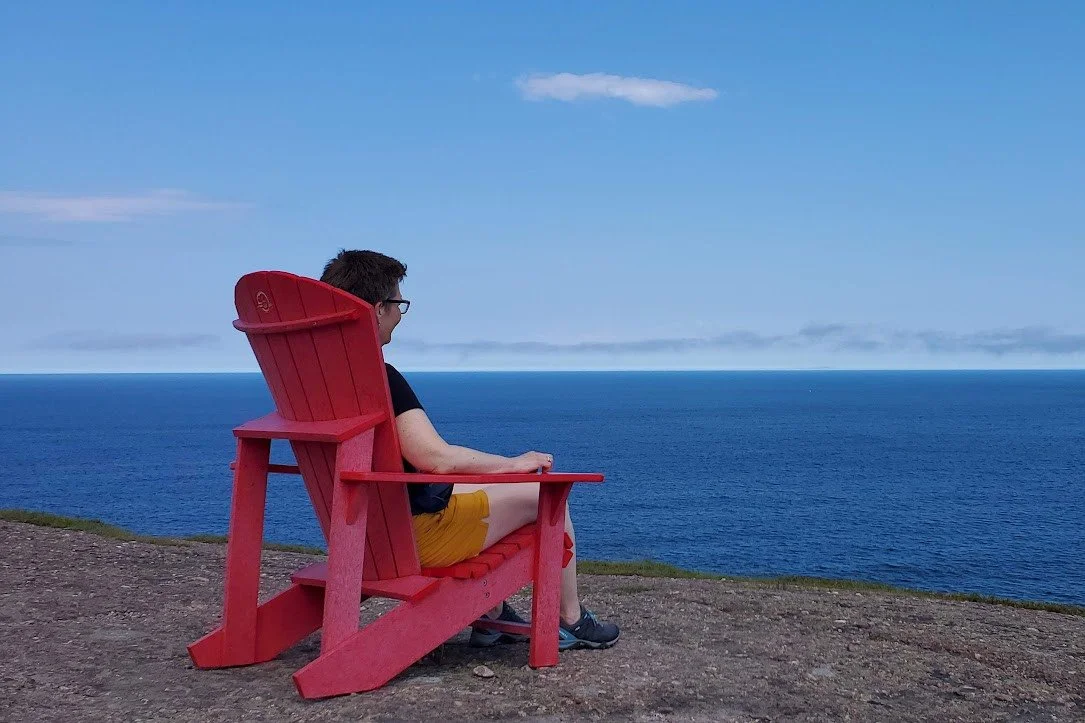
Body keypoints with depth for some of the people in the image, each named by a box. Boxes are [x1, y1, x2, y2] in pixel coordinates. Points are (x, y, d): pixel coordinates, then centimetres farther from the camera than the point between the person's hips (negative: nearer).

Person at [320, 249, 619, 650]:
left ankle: (491, 617, 34)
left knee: (481, 490, 32)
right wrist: (513, 463, -16)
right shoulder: (381, 376, -25)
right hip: (416, 533, -10)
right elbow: (435, 457, -32)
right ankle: (571, 620, 22)